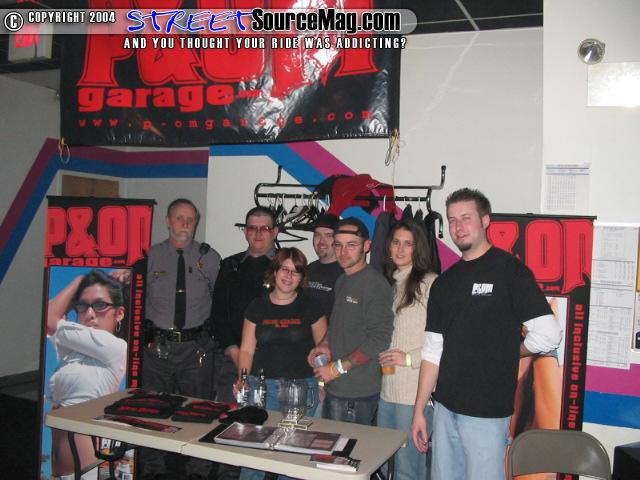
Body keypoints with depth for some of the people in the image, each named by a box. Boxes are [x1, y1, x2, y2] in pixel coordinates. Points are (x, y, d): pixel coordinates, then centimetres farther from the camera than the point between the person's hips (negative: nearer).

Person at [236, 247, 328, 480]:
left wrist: (322, 382, -4)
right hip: (262, 387, 1)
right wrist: (242, 379, -7)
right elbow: (247, 349, 6)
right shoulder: (257, 307, 5)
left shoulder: (310, 306, 1)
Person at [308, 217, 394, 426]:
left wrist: (338, 367, -17)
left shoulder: (375, 284, -15)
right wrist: (325, 344, 6)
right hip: (333, 389, 9)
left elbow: (379, 339, -21)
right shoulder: (342, 281, 13)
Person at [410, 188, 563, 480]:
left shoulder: (509, 270, -8)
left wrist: (507, 352, 0)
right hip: (444, 407, 5)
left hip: (487, 411, -5)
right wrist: (419, 411, 7)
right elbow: (433, 351, 9)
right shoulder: (444, 283, 9)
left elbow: (547, 334, -15)